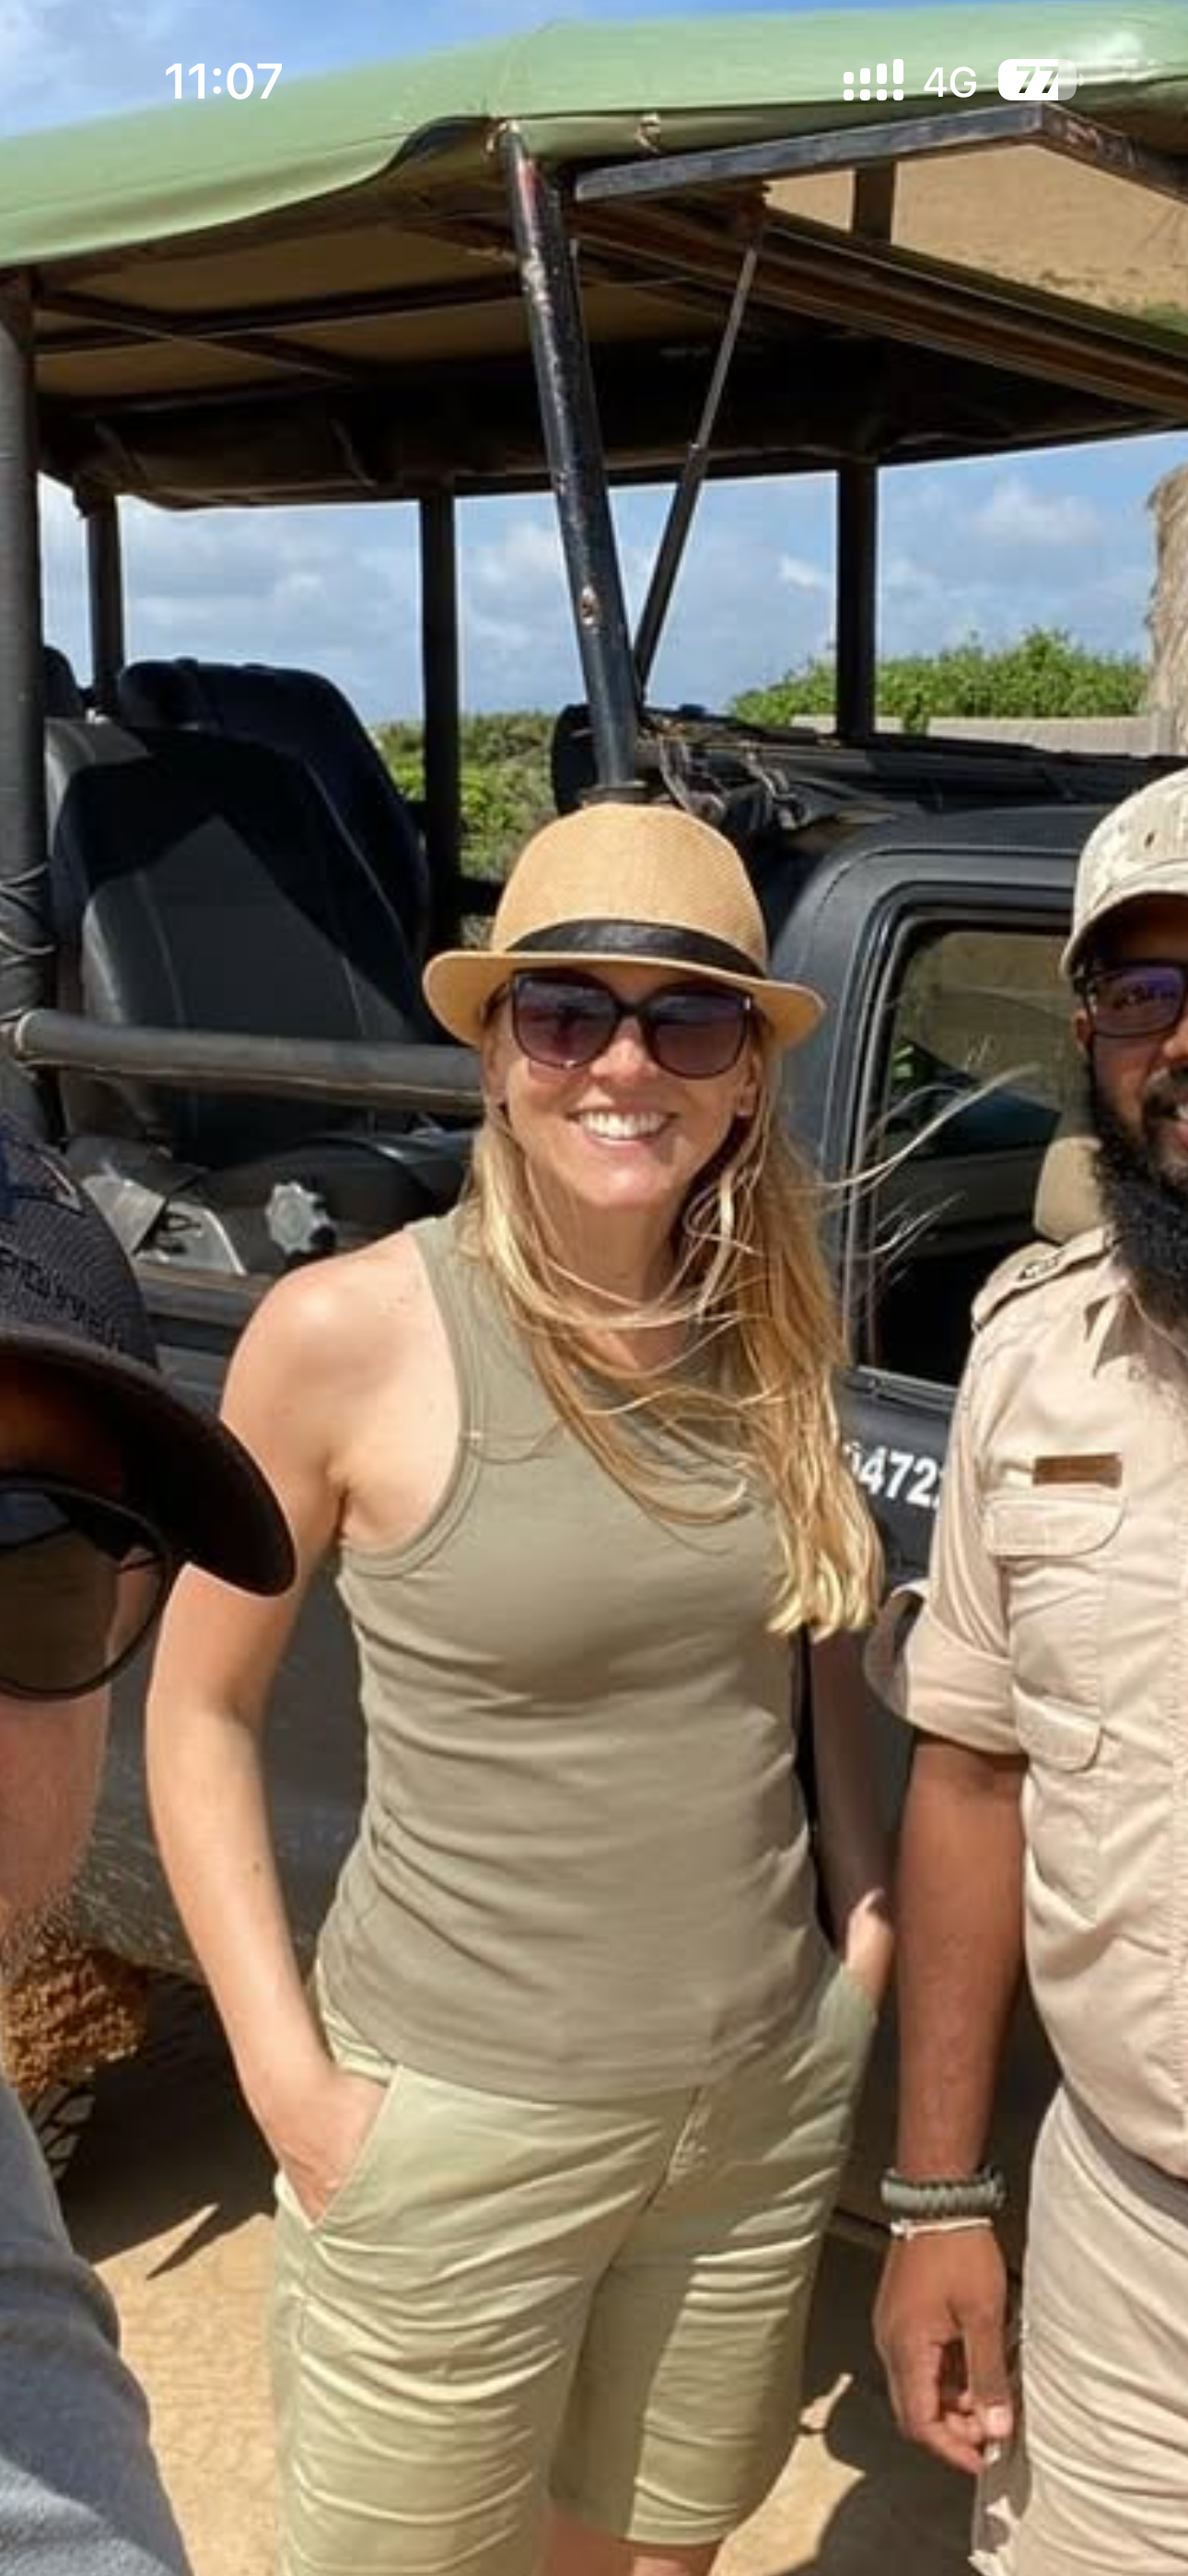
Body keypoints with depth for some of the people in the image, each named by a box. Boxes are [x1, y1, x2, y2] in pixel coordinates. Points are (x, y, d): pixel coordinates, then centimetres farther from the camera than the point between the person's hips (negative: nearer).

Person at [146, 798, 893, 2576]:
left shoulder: (774, 1329, -2)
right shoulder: (350, 1335, -16)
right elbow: (198, 1712, -7)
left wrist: (865, 1890, 2)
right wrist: (286, 2077, -12)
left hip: (771, 2095, 5)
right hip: (460, 2125, -4)